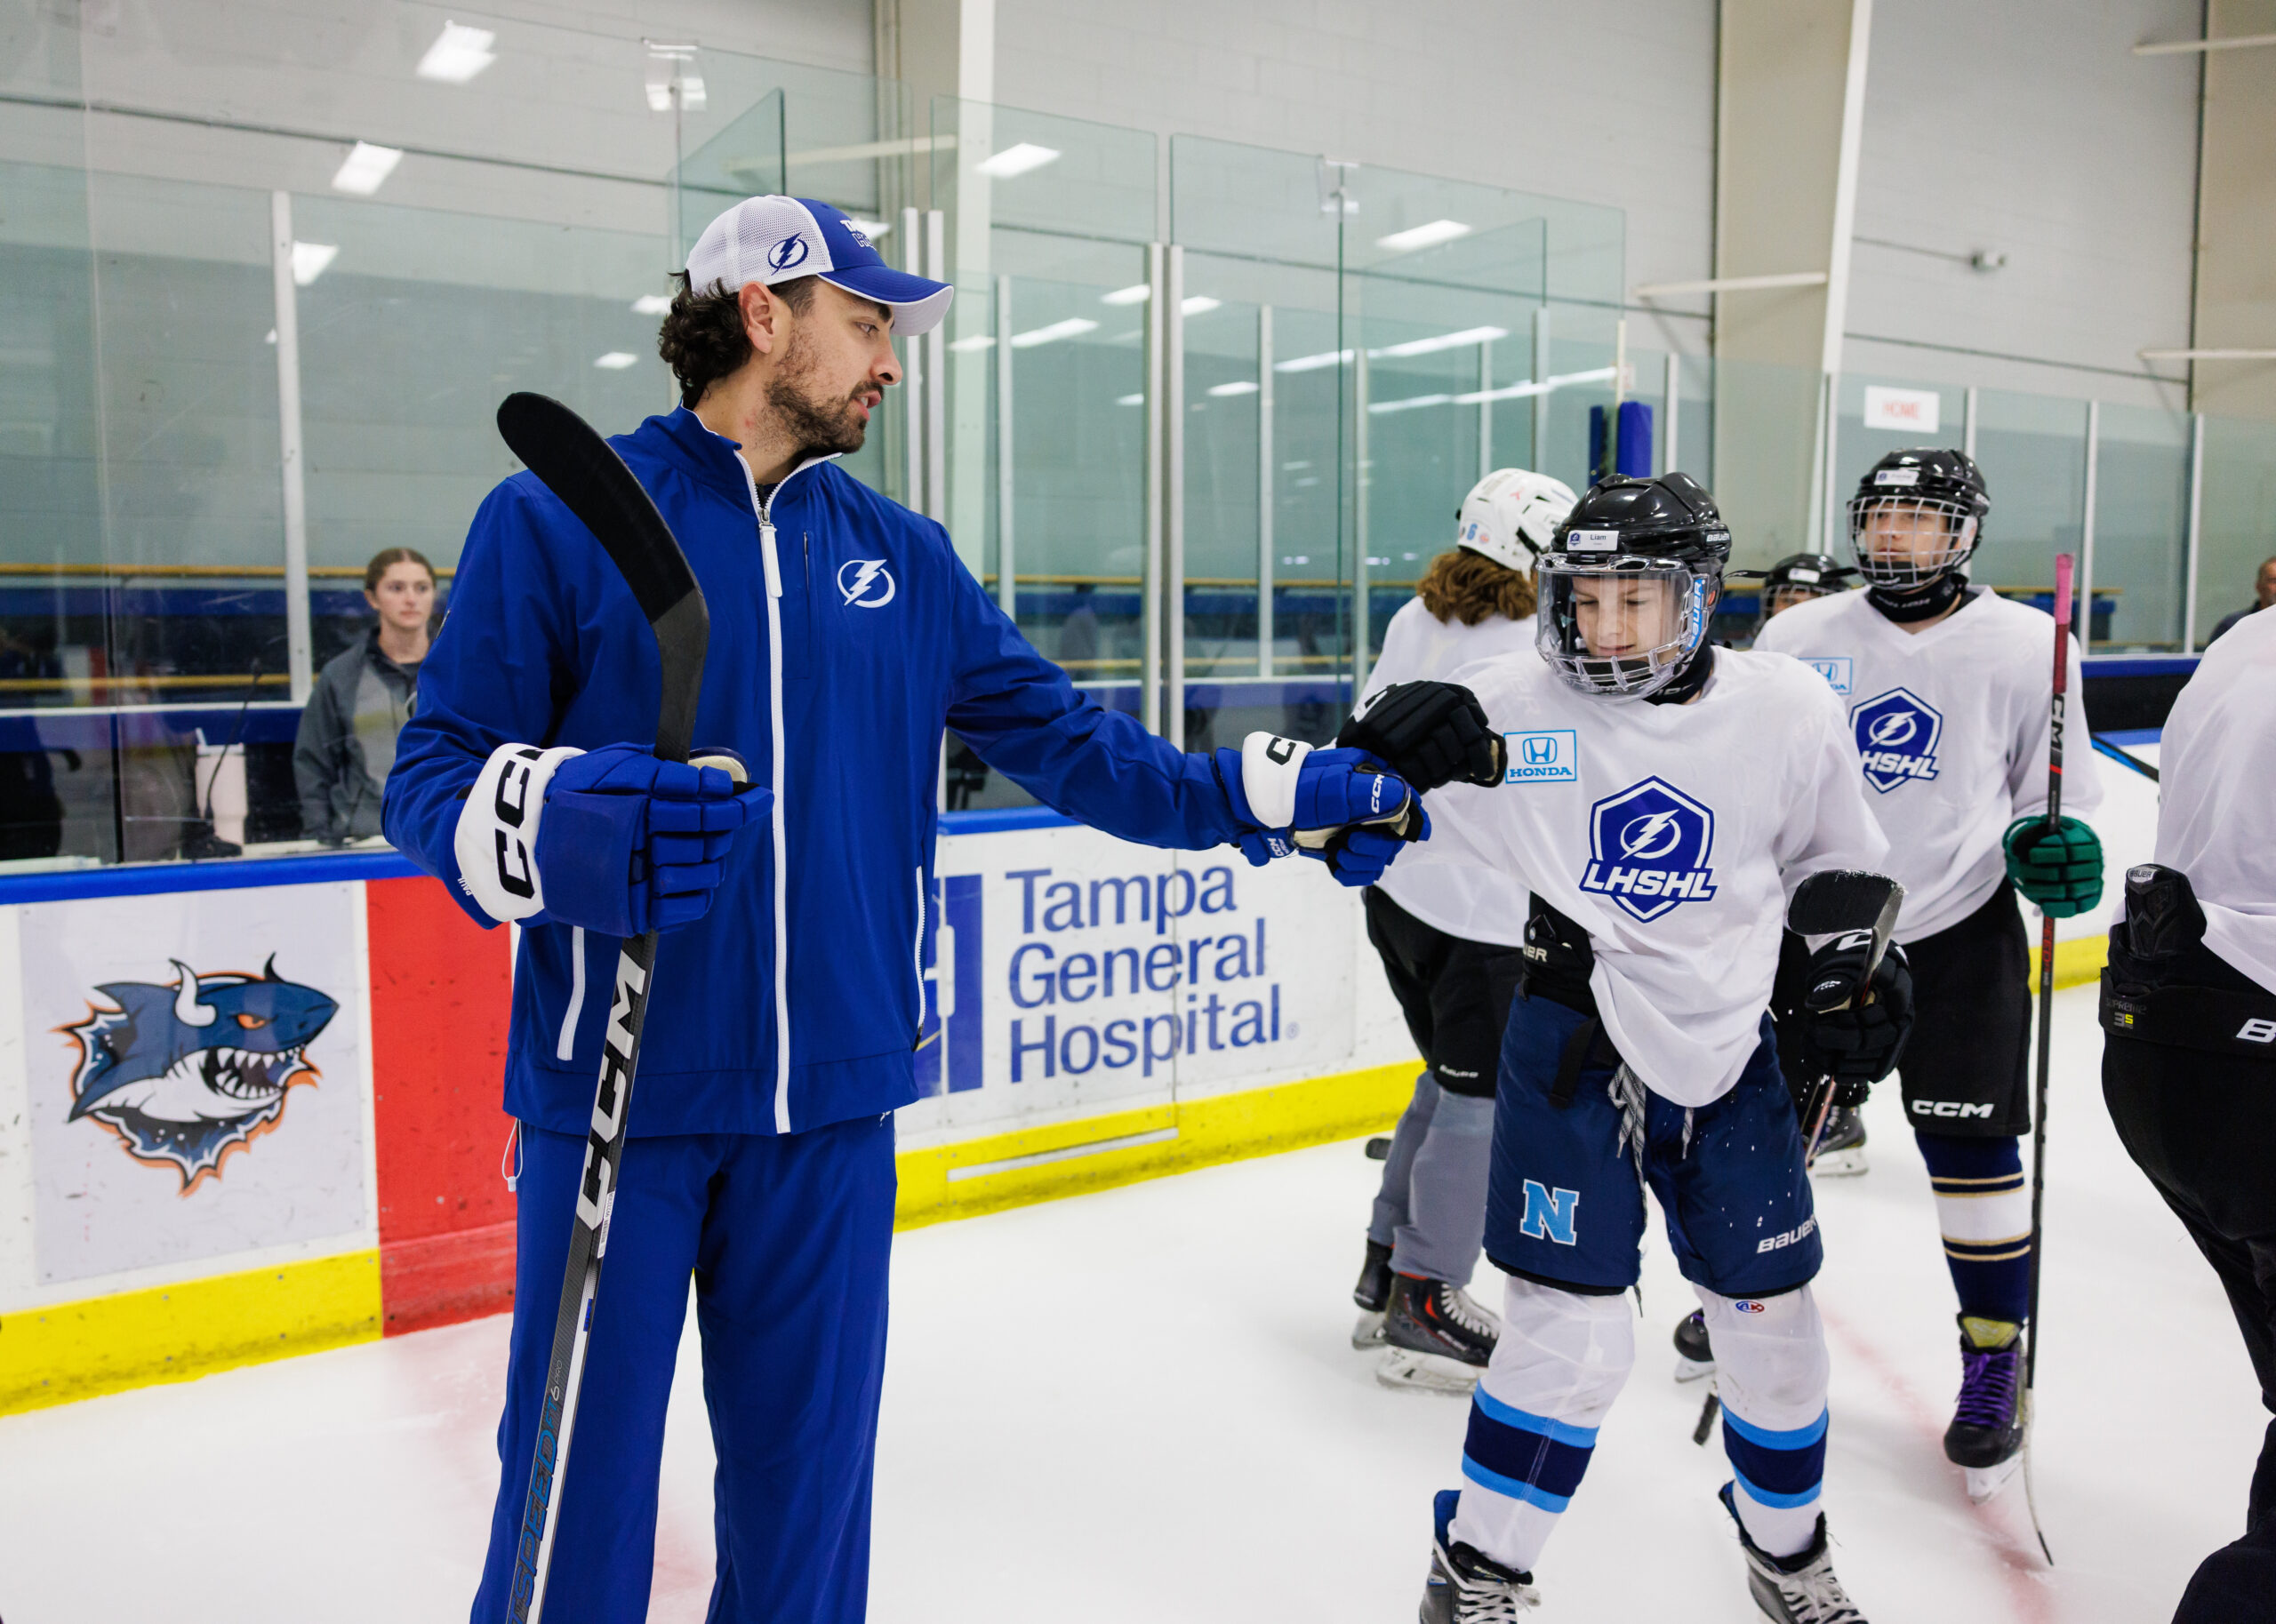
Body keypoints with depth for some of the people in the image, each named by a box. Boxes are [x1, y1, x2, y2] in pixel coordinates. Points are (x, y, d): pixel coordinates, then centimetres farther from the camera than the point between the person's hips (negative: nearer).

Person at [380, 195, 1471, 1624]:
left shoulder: (902, 557, 11)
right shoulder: (558, 518, -3)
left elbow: (1062, 739, 13)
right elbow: (436, 775, -6)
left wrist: (1271, 794, 6)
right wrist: (554, 825, -28)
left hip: (832, 1102, 4)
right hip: (613, 1090, -4)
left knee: (808, 1471, 16)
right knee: (582, 1485, 6)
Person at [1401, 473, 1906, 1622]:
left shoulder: (1787, 712, -6)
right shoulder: (1512, 706, -13)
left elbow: (1837, 859, 12)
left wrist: (1853, 971, 3)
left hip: (1732, 1056, 3)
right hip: (1573, 1051, -3)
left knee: (1772, 1319, 14)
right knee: (1571, 1332, -6)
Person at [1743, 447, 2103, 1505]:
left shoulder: (2025, 646, -5)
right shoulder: (1798, 637, 0)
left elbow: (2060, 793, 3)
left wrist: (2056, 850, -16)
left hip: (1958, 932, -2)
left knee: (1971, 1145, -1)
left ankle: (1996, 1362, 17)